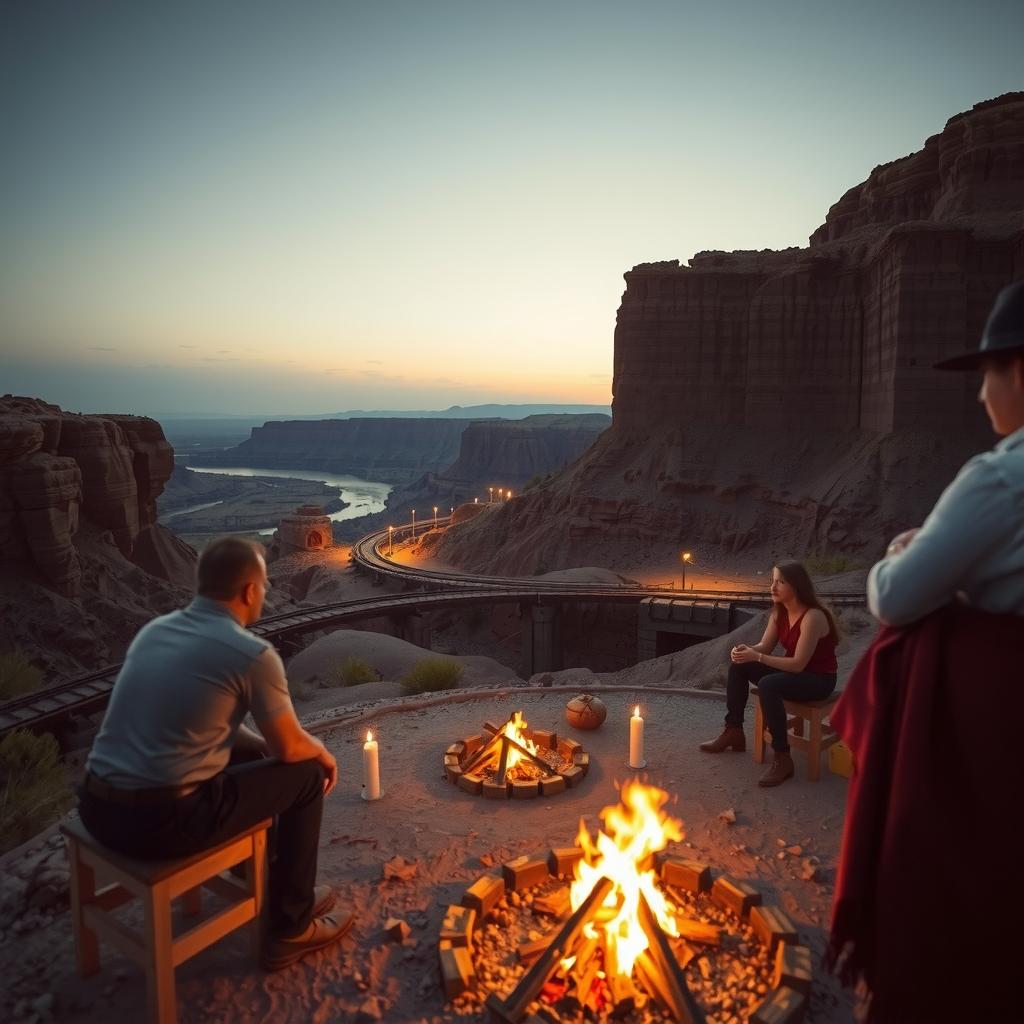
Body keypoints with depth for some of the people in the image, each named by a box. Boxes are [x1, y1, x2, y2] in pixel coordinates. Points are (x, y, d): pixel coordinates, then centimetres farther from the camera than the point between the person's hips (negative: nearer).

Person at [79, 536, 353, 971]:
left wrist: (261, 743, 26)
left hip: (96, 806, 8)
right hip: (162, 822, -8)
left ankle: (273, 886, 43)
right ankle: (290, 928, 22)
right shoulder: (253, 654, -13)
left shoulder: (154, 629, 10)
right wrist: (322, 753, 20)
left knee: (246, 753, 28)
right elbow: (289, 748, -2)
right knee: (307, 775, 9)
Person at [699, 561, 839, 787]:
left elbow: (798, 664, -28)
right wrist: (746, 651, -21)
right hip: (793, 669, 8)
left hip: (819, 679, -8)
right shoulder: (779, 611, -2)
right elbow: (765, 646, 1)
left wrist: (756, 657, -30)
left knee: (768, 685, -34)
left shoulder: (812, 617, -27)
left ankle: (783, 759, -23)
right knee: (739, 666, -4)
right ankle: (734, 732, 5)